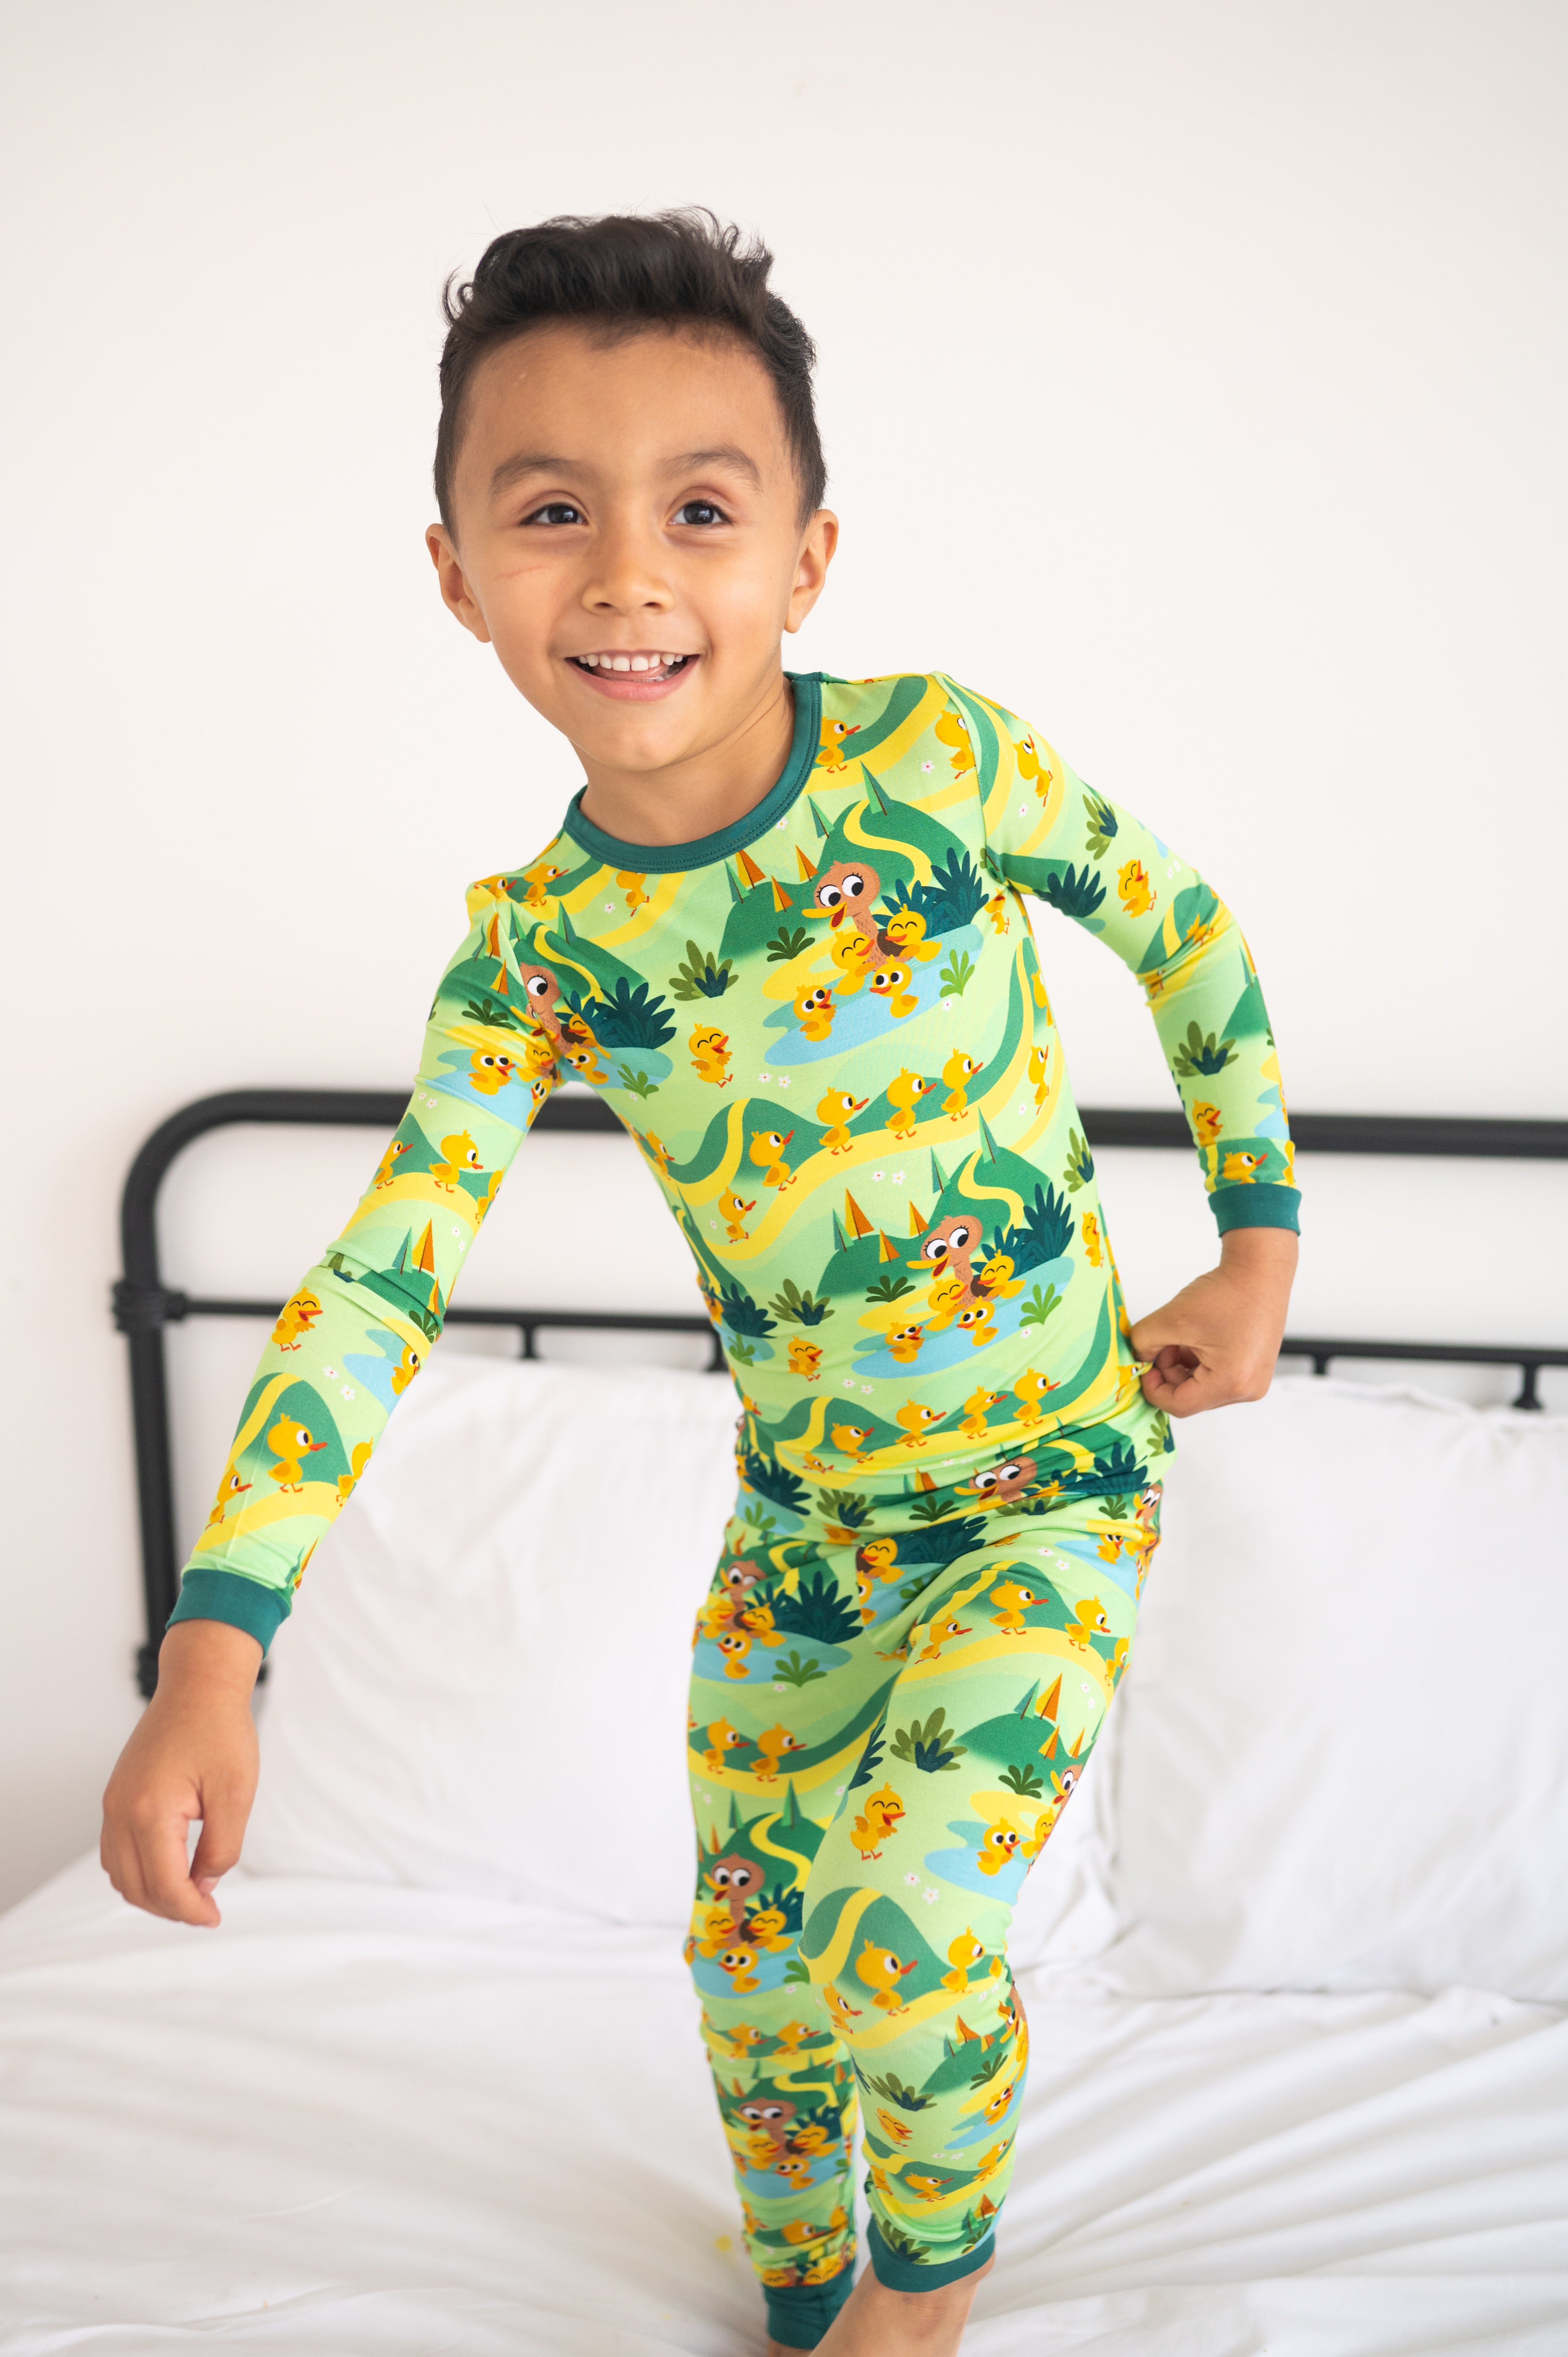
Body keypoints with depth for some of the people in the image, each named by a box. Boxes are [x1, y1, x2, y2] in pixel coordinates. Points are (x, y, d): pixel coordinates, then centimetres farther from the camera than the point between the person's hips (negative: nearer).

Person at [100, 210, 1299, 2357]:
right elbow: (379, 1280, -13)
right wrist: (213, 1654, -21)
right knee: (751, 1956, 15)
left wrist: (1261, 1243, 2)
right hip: (801, 1518, 3)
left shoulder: (939, 754, -17)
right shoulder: (532, 952, -11)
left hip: (1053, 1489, -3)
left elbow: (1179, 927, 0)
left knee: (910, 1940, -18)